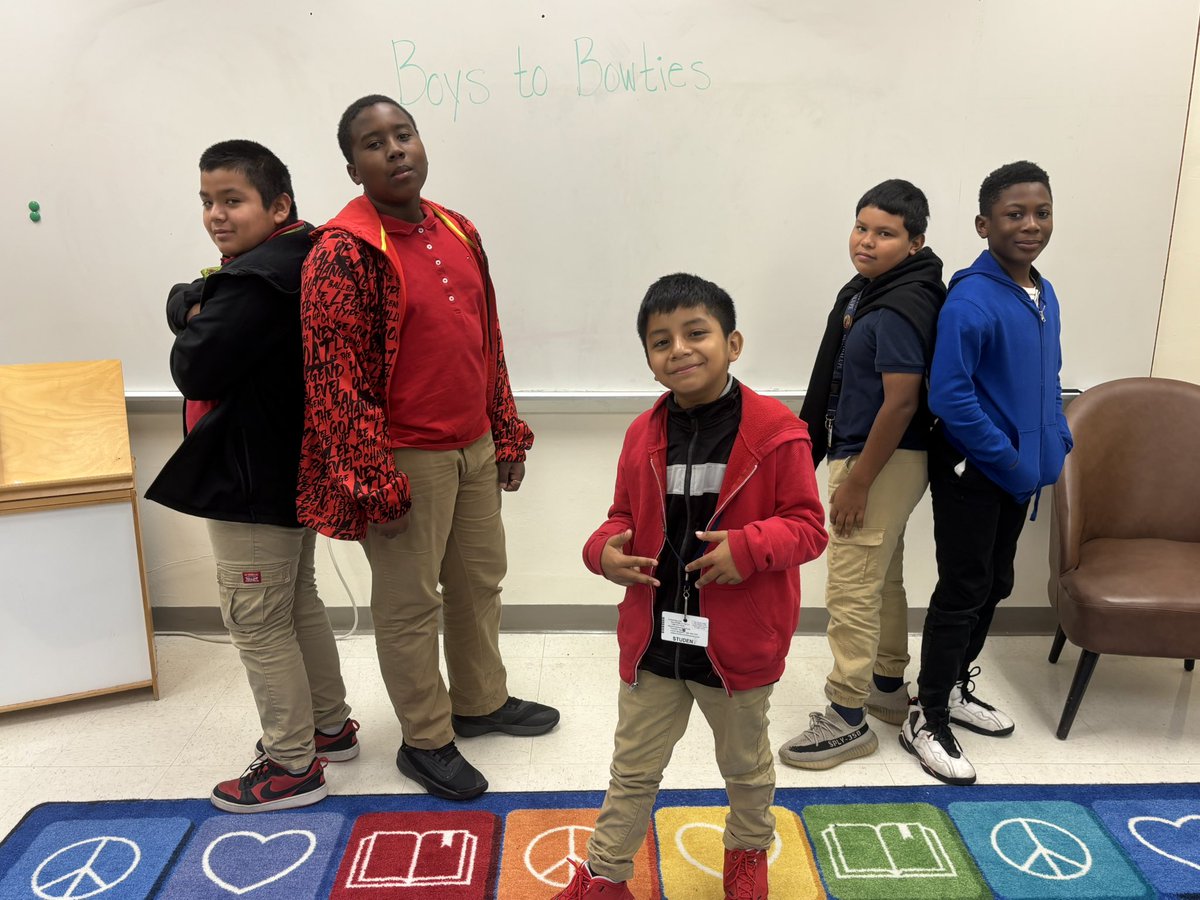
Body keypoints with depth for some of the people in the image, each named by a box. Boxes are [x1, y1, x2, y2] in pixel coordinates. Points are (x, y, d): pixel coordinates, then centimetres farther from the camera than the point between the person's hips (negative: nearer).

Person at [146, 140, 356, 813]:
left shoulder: (253, 282, -23)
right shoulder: (291, 265, 9)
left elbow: (194, 371, -20)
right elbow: (179, 304, 14)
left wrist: (196, 316, -3)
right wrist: (196, 305, -7)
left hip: (252, 483, -10)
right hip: (292, 471, 10)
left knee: (256, 622, 3)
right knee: (299, 604, 21)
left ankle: (293, 765, 18)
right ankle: (329, 726, 37)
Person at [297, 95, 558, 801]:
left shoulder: (457, 232, 8)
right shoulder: (343, 251, -15)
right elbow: (336, 374, -17)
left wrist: (507, 434, 14)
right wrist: (373, 482, -17)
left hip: (474, 447, 8)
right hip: (406, 458, -7)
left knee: (481, 580, 20)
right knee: (410, 603, 7)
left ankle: (481, 702, 42)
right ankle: (425, 741, 27)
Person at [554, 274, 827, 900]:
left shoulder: (775, 431, -16)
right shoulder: (643, 435, -2)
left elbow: (807, 525, -12)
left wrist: (748, 547, -29)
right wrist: (605, 550, -13)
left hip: (737, 643, -2)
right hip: (652, 638, 3)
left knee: (745, 763, 25)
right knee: (633, 767, 19)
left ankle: (748, 850, 53)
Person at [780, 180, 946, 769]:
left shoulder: (901, 310, -21)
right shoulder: (866, 289, 10)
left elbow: (900, 403, -24)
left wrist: (856, 482, -20)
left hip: (882, 462, -10)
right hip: (864, 454, 10)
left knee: (851, 589, -3)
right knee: (883, 579, 21)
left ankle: (848, 720, 11)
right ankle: (888, 688, 38)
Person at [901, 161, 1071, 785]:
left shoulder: (1044, 297, 7)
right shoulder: (970, 301, -20)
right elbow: (949, 396, -24)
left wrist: (1056, 444, 5)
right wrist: (1010, 460, -19)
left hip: (1019, 472, 8)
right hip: (971, 473, -8)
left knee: (995, 587, 18)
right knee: (963, 593, 0)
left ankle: (954, 688, 37)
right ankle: (926, 721, 16)